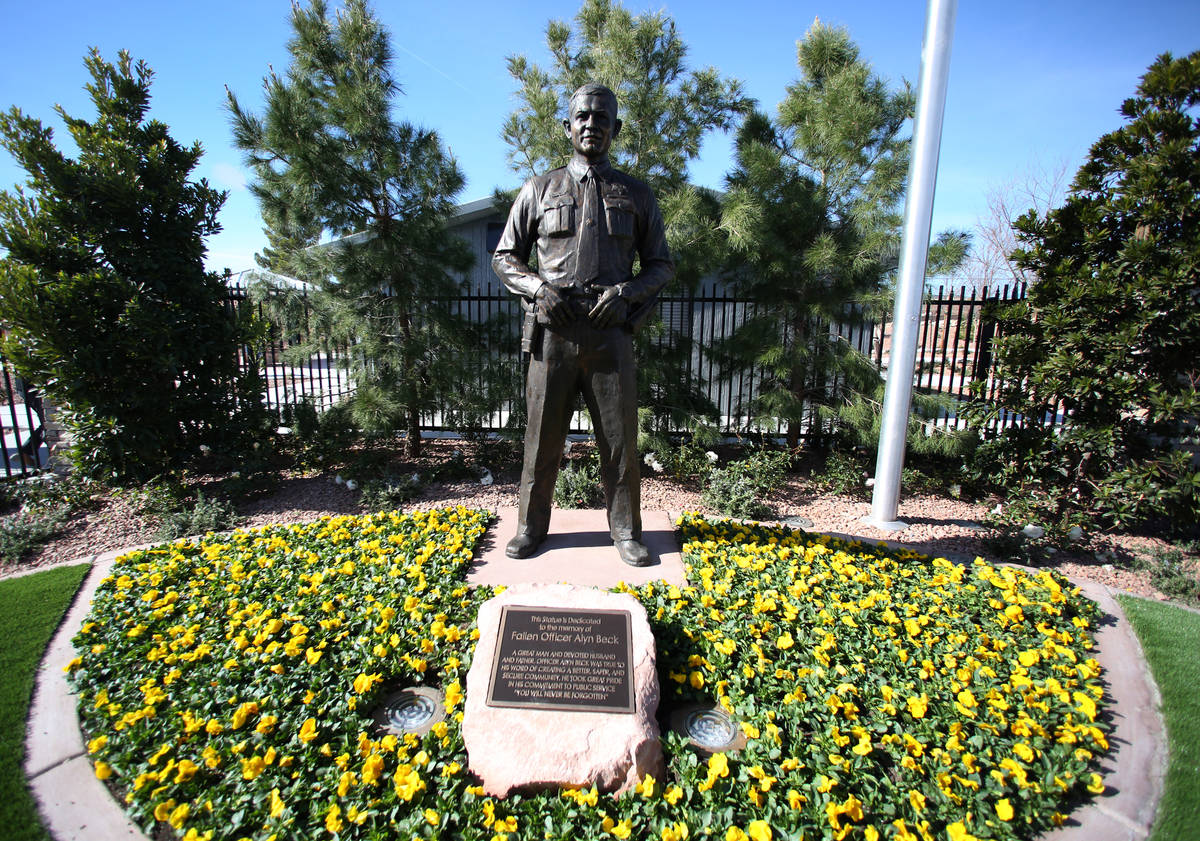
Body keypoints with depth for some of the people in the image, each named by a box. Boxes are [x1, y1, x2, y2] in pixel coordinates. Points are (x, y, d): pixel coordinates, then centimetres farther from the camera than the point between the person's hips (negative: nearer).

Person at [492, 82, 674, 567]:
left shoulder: (637, 195, 14)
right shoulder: (540, 190, 13)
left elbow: (662, 265, 14)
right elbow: (505, 257, 14)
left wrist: (624, 290, -7)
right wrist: (538, 287, -6)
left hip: (609, 334, 0)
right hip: (552, 333, 0)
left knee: (619, 439, 3)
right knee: (542, 436, 6)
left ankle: (625, 530, 19)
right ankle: (532, 527, 22)